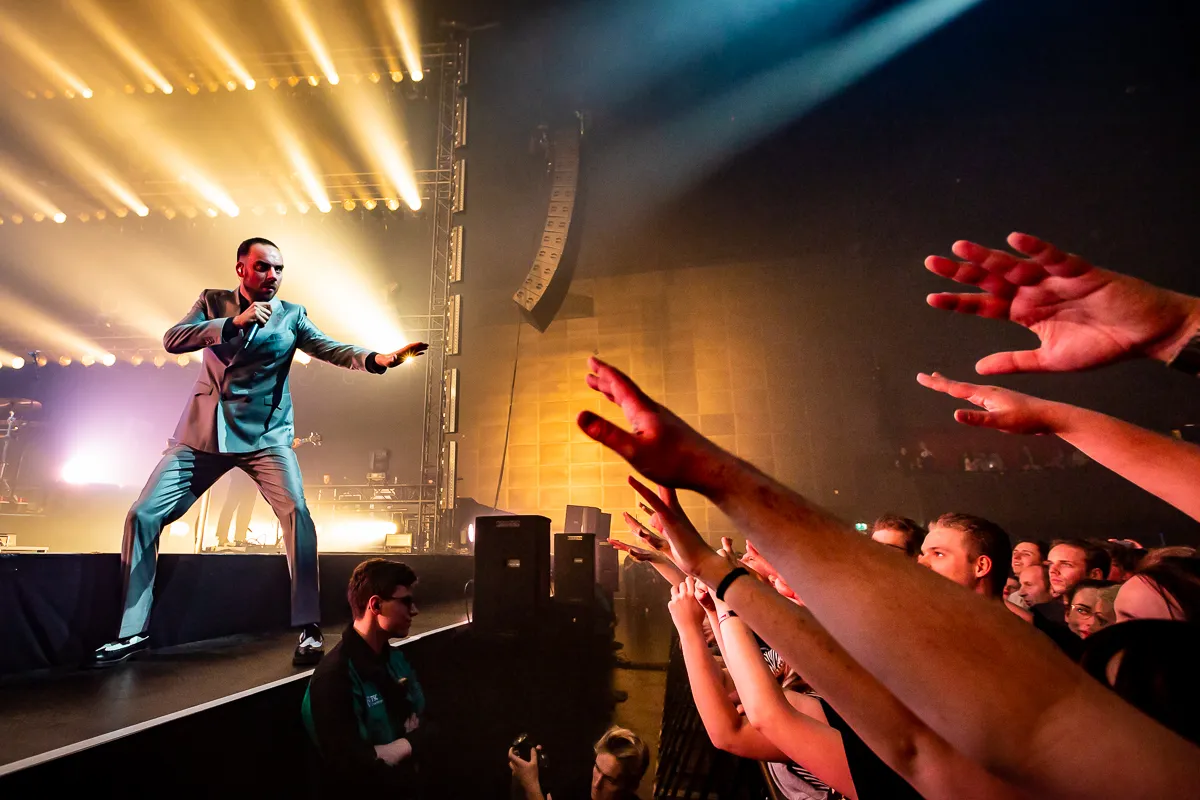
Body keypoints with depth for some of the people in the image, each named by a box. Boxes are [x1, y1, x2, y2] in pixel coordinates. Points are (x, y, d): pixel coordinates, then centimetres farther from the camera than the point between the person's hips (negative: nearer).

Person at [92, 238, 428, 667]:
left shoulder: (291, 315, 5)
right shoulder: (213, 301, 8)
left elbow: (332, 349, -9)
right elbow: (172, 340, -6)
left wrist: (378, 358, -29)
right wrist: (234, 322, -20)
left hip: (264, 435, -2)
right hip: (203, 433, 2)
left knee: (296, 512, -23)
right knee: (142, 515, -1)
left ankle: (308, 629, -15)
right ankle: (132, 631, 16)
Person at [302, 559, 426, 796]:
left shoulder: (396, 658, 0)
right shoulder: (333, 677, -23)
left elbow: (423, 725, 3)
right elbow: (351, 768, -25)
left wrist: (391, 751, -15)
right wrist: (410, 745, -13)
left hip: (409, 785, 6)